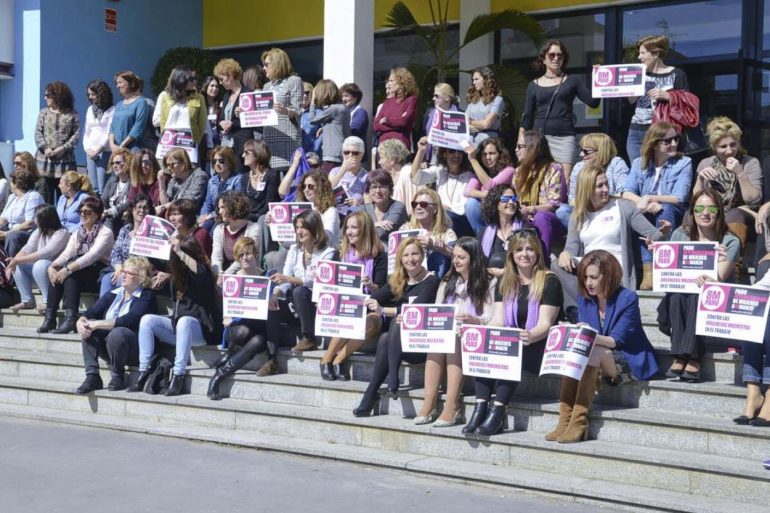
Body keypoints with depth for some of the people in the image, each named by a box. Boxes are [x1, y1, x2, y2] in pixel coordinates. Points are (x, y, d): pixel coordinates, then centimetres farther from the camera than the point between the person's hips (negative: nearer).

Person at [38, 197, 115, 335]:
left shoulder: (105, 233, -6)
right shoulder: (77, 234, 16)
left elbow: (92, 255, -21)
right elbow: (66, 253, 1)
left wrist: (68, 269, -31)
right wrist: (52, 266, -20)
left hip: (98, 274, -6)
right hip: (78, 276, 6)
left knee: (70, 273, -30)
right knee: (56, 273, -21)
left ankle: (70, 318, -37)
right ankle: (50, 317, -25)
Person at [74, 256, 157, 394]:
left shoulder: (146, 297, -6)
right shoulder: (112, 295, 15)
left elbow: (129, 321, -22)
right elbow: (90, 313, 4)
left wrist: (97, 324, -24)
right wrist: (81, 322, -19)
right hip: (108, 349, 6)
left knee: (117, 332, -34)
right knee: (87, 328, -15)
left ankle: (118, 377, -13)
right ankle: (92, 377, -19)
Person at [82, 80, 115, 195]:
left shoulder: (112, 110, -3)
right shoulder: (90, 109, 17)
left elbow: (110, 133, -8)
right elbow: (85, 131, 17)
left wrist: (98, 150, -10)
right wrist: (87, 149, 3)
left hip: (104, 152, -6)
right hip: (90, 153, 6)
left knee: (102, 187, -10)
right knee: (93, 186, 4)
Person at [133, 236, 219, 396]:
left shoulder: (204, 273, -8)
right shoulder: (177, 276, 13)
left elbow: (200, 272, -33)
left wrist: (180, 252, -34)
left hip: (201, 329, -7)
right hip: (178, 325, 8)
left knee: (184, 321, -39)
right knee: (147, 320, -10)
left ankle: (178, 376, -39)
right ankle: (144, 371, -16)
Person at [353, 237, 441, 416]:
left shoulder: (431, 281, -5)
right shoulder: (397, 280, 15)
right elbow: (376, 299, 4)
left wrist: (383, 310, -29)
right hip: (398, 342, 4)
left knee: (398, 321, -30)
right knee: (384, 338, -28)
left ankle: (392, 380, -33)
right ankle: (371, 395, -29)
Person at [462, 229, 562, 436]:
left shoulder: (549, 281, -3)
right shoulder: (504, 282, 13)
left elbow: (545, 324, -12)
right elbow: (498, 320, 5)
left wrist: (530, 336, -35)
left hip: (539, 346, -4)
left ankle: (498, 411, -37)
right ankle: (480, 408, -33)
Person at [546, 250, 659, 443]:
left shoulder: (627, 298, -12)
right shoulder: (585, 300, 5)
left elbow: (616, 340, -19)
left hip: (631, 363, -6)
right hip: (601, 360, 6)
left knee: (591, 353, -33)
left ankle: (579, 423, -37)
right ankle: (565, 421, -32)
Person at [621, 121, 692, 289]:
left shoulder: (684, 163, 0)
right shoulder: (639, 163, 7)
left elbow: (678, 198, -13)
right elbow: (627, 193, -7)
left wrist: (649, 198, -25)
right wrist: (645, 203, -27)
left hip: (672, 215, -1)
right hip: (648, 216, 1)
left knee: (666, 209, -33)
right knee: (637, 211, -31)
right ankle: (648, 269, -40)